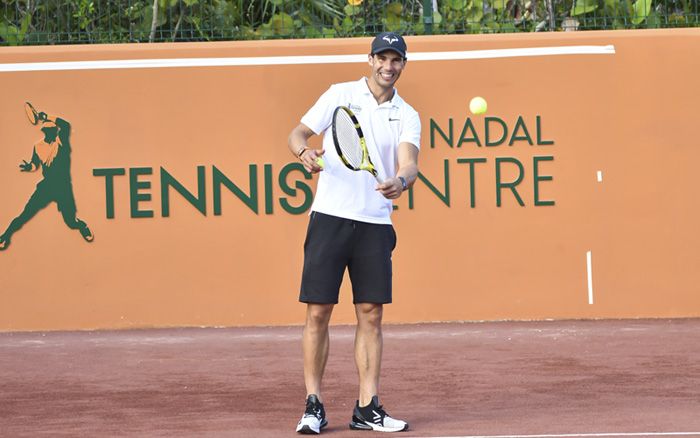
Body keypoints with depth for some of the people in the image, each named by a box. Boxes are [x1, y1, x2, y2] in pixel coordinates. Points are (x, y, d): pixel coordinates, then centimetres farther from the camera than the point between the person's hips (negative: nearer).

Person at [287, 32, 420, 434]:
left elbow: (410, 163, -6)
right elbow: (298, 134, 5)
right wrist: (306, 152, -18)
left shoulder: (407, 116, 9)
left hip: (376, 223, 2)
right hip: (331, 216, -2)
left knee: (372, 314, 2)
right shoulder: (340, 95, 5)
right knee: (318, 312, -3)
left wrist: (401, 180, -29)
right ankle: (314, 405, 3)